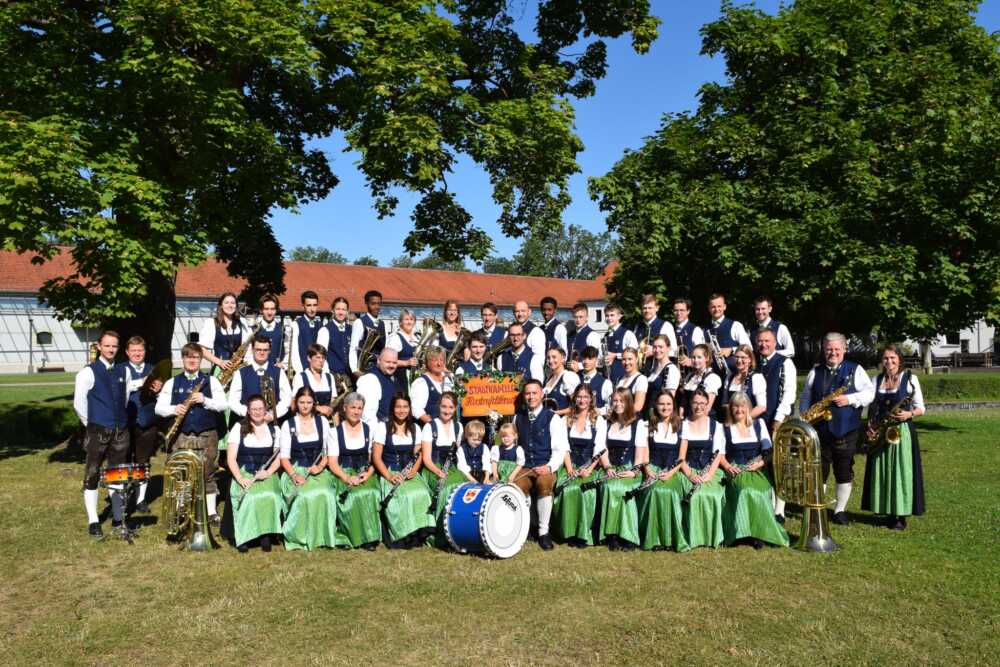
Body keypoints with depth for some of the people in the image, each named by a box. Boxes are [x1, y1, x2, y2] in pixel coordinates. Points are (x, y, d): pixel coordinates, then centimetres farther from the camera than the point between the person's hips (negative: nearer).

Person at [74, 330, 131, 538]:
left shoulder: (123, 371, 9)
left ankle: (118, 517, 20)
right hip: (98, 431, -5)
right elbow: (79, 403, -7)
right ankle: (93, 521, 6)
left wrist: (120, 419, 14)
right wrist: (91, 424, 0)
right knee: (92, 476, 1)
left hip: (121, 431, 5)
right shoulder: (88, 372, -7)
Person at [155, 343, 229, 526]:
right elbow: (159, 408, 4)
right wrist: (174, 409, -16)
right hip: (180, 436, 1)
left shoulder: (211, 381, 6)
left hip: (206, 436, -1)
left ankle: (211, 511, 11)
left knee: (208, 474, 2)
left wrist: (205, 400, -18)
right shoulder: (172, 383, 10)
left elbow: (223, 405, -2)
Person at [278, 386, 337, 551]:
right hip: (296, 470, -1)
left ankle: (322, 536, -15)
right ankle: (300, 537, -16)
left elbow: (329, 451, 10)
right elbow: (284, 457, 3)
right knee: (304, 495, -32)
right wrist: (294, 475, -13)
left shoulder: (322, 422, 11)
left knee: (324, 494, -30)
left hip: (319, 470, 1)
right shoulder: (288, 425, 8)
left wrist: (320, 466, -8)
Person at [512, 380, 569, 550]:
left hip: (546, 468, -2)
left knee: (544, 485, -36)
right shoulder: (518, 418, 14)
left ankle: (543, 532, -20)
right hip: (524, 468, 3)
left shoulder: (553, 418, 1)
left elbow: (560, 449, -5)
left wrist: (549, 467, -19)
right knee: (517, 487, -31)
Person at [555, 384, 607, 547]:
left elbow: (600, 450, 0)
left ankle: (584, 533, -18)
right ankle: (570, 532, -16)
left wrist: (589, 469, -14)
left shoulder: (599, 421, 9)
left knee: (586, 491, -30)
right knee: (568, 490, -28)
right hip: (570, 465, 1)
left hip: (589, 466, -1)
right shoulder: (566, 420, 15)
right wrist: (569, 468, -10)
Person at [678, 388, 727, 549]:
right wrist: (689, 475, -13)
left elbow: (718, 455, 3)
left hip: (710, 471, 1)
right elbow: (680, 455, 3)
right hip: (689, 470, 0)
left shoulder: (716, 426, 11)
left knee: (713, 495, -28)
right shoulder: (683, 425, 10)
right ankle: (693, 537, -18)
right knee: (695, 495, -29)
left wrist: (708, 475, -12)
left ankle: (712, 536, -11)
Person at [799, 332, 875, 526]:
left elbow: (870, 393, -2)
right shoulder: (815, 371, 11)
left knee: (844, 472, 6)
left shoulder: (855, 370, 4)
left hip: (846, 430, -1)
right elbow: (805, 397, 14)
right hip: (819, 430, 2)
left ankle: (840, 510, 17)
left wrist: (849, 399, -16)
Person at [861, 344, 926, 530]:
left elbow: (921, 408, 0)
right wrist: (871, 427, -2)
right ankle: (889, 513, 17)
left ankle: (901, 515, 7)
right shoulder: (877, 380, 10)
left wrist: (909, 414, -20)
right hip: (880, 432, 4)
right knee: (882, 472, 6)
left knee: (901, 472, -3)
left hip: (903, 430, -4)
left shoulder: (910, 378, -1)